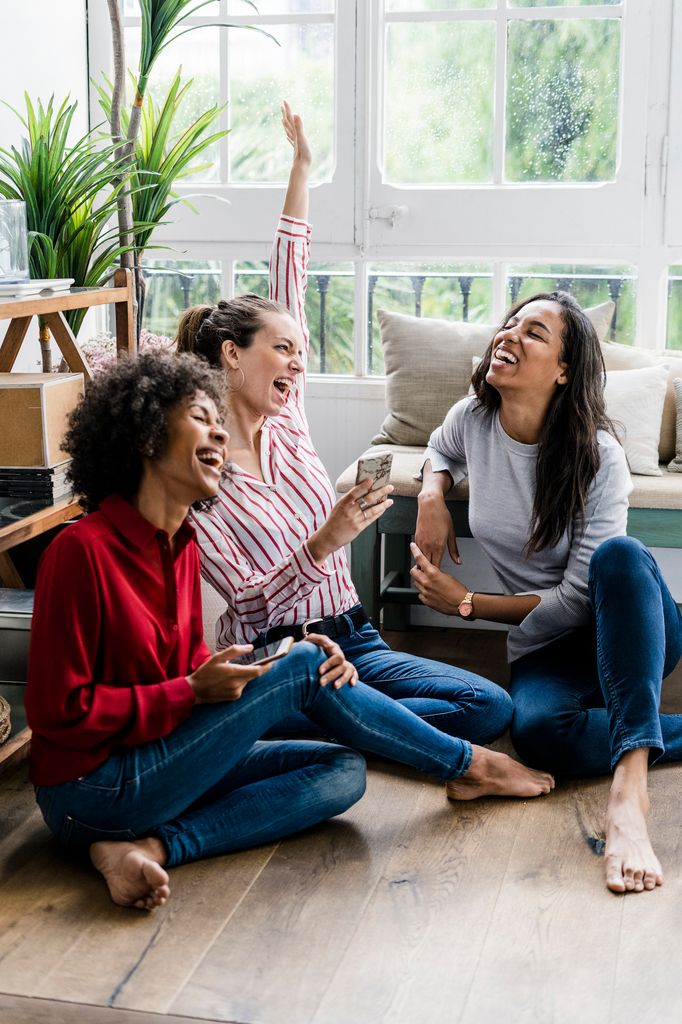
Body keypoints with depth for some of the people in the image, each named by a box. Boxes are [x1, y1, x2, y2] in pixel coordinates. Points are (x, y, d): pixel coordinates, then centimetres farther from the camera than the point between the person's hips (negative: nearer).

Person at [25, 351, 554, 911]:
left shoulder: (181, 543, 8)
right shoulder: (83, 549, -18)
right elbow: (59, 710, -18)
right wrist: (193, 691, -18)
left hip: (156, 759, 9)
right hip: (93, 792, -9)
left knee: (343, 774, -4)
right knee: (303, 666, -12)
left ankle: (156, 846, -17)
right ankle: (468, 765, 5)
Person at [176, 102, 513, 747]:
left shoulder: (285, 421, 10)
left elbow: (287, 289, 11)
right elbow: (248, 603, -12)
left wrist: (301, 171, 13)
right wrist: (324, 543, -28)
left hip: (351, 640, 8)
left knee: (493, 708, -14)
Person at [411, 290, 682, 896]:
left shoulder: (599, 458, -17)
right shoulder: (473, 420, -3)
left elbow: (578, 601, -16)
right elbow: (441, 450, 25)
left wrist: (467, 604, -15)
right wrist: (433, 495, 2)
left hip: (627, 633, -2)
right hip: (545, 647, 2)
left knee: (619, 554, -41)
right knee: (538, 731, -36)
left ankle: (629, 793, -51)